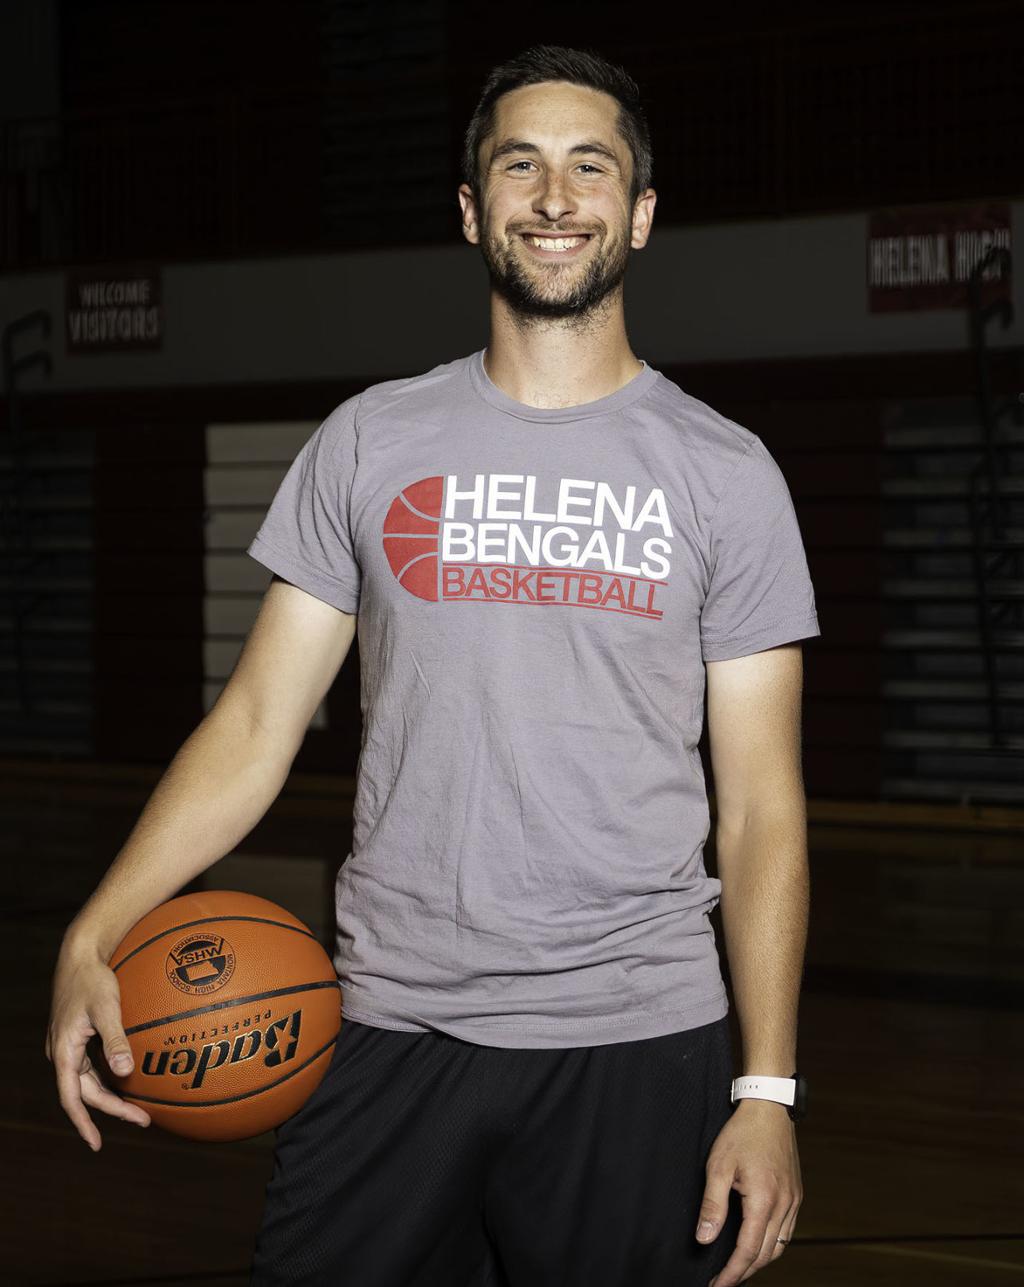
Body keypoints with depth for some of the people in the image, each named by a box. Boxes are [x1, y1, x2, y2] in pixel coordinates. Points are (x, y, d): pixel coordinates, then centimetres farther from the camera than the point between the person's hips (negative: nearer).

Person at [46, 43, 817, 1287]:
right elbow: (256, 724, 3)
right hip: (391, 1029, 1)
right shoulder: (369, 441, 6)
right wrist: (93, 936, -11)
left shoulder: (724, 471, 3)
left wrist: (768, 1089, -6)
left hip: (638, 1043, -1)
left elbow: (760, 805, 2)